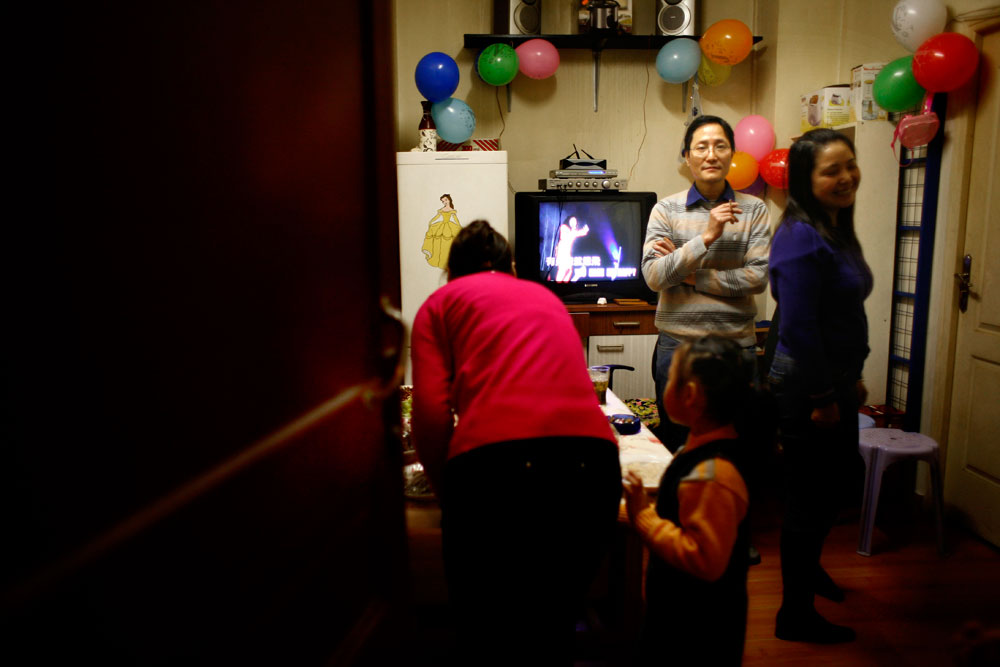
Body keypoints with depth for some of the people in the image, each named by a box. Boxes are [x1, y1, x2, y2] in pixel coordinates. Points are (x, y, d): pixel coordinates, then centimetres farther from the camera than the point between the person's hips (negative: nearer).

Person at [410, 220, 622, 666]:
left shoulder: (441, 301, 18)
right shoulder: (547, 298, 30)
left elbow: (431, 414, 3)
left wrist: (450, 496, 18)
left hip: (494, 465, -4)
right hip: (591, 459, 4)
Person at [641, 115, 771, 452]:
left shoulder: (753, 210, 2)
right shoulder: (666, 210, 0)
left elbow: (758, 277, -8)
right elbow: (654, 277, -11)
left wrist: (689, 275, -11)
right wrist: (707, 237, -18)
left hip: (736, 344, 1)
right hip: (678, 343, 0)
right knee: (675, 440, 12)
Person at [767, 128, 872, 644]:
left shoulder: (836, 229, 10)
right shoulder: (802, 238, -21)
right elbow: (799, 328, -25)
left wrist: (851, 377, 18)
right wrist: (822, 398, -19)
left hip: (834, 382, 10)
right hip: (805, 387, -10)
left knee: (841, 476, 26)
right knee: (810, 498, 1)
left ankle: (808, 565, 50)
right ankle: (795, 615, 19)